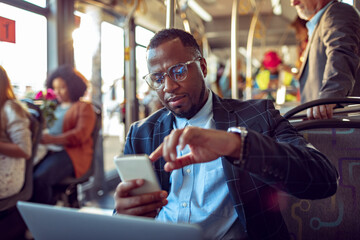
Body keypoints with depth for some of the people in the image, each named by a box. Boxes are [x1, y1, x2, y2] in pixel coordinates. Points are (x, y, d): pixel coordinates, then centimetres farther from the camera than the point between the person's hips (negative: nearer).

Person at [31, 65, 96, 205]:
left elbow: (81, 134, -8)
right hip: (48, 151, 6)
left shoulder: (84, 107, 7)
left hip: (71, 152, -6)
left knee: (40, 178, -29)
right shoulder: (54, 106, 27)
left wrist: (53, 139, -21)